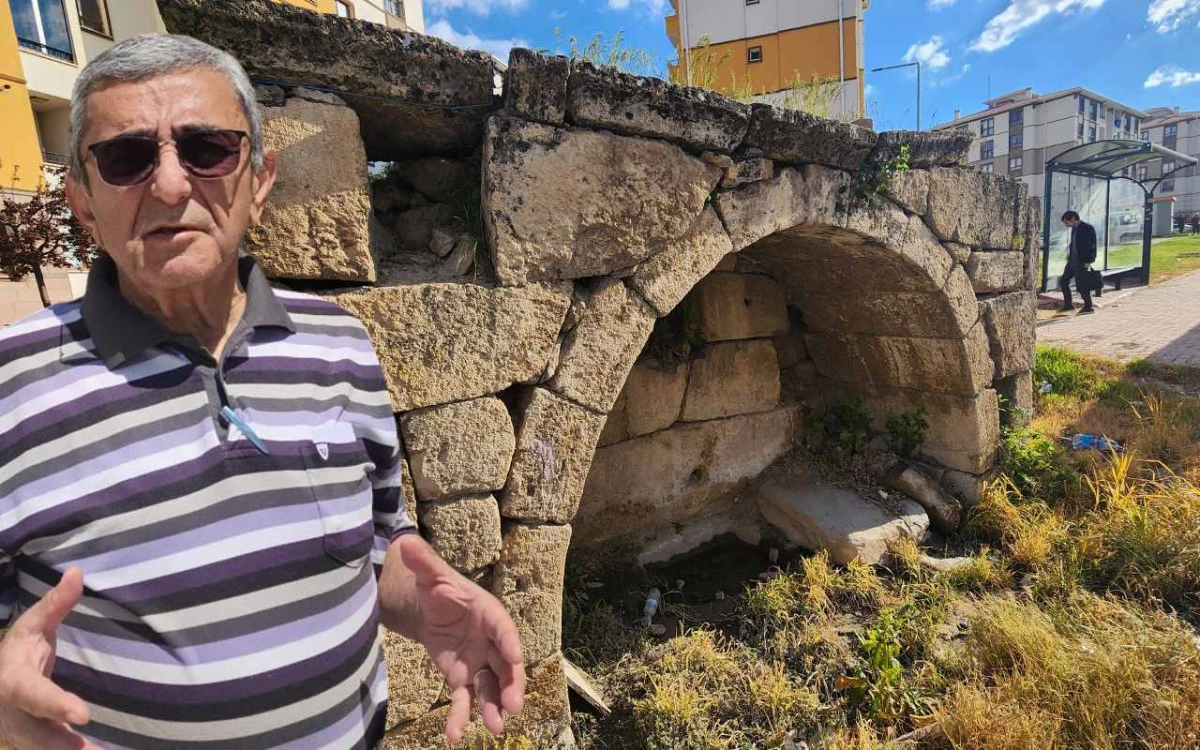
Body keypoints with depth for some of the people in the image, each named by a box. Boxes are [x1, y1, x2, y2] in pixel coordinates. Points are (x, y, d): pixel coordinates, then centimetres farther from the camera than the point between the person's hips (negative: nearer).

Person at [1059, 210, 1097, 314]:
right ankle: (1068, 304, 18)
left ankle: (1088, 307, 9)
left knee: (1081, 286, -5)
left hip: (1082, 262, -8)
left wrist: (1088, 262, -18)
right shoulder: (1074, 229, 13)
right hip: (1072, 260, 9)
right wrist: (1069, 256, 13)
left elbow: (1092, 246, -14)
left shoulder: (1088, 228, -11)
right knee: (1063, 281, 9)